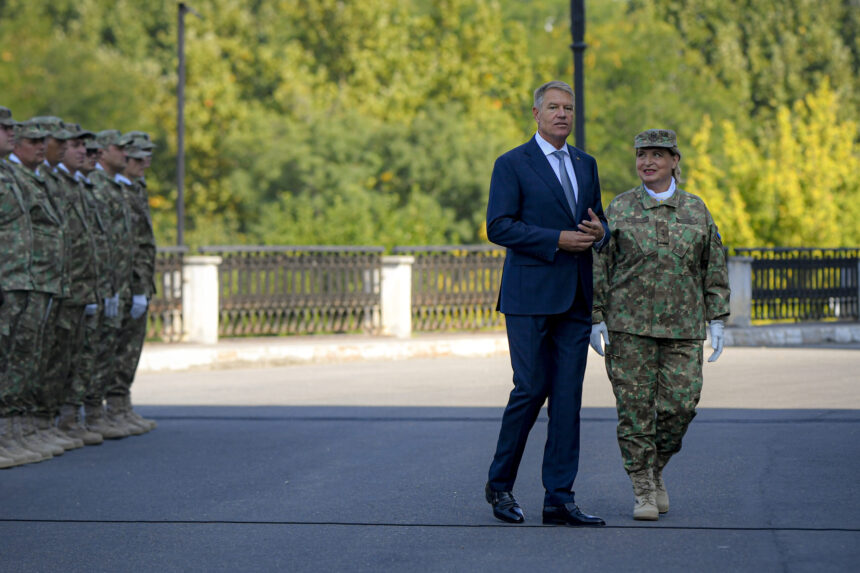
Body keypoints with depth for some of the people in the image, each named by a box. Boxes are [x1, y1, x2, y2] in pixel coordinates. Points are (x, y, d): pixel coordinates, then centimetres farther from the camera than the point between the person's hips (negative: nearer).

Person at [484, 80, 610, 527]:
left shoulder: (585, 165, 17)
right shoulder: (512, 165, -2)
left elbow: (598, 222, 23)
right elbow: (499, 226, -10)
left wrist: (599, 232, -2)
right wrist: (557, 239, -17)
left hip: (574, 299, 5)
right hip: (530, 296, -5)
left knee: (568, 397, 1)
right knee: (531, 388, -6)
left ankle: (559, 499, 3)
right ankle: (499, 483, 13)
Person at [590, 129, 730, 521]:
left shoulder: (696, 210, 9)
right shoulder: (619, 209, 4)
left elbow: (714, 268, 11)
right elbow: (599, 265, 4)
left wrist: (717, 321, 5)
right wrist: (596, 319, -1)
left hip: (682, 327, 2)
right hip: (630, 326, -1)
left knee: (681, 404, -5)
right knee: (635, 407, -4)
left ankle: (656, 469, 21)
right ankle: (643, 490, 5)